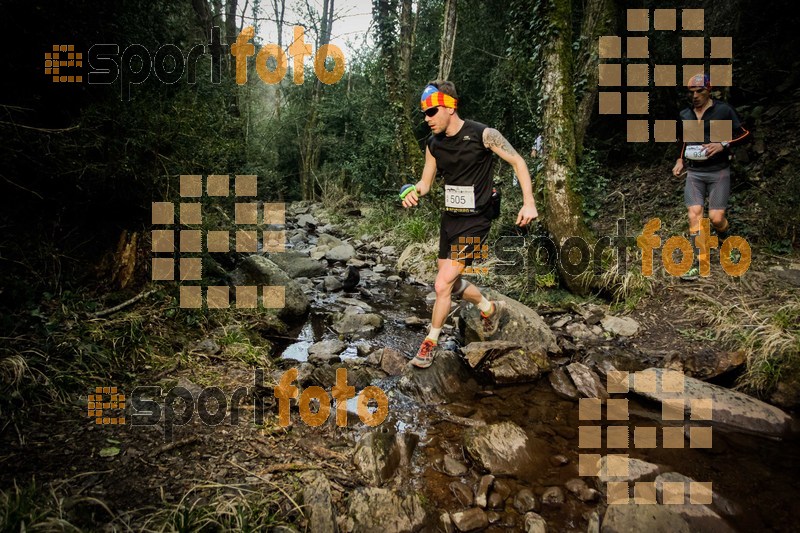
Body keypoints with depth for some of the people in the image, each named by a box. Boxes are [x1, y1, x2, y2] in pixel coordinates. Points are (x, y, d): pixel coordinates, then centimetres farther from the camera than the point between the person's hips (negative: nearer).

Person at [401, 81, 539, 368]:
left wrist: (529, 202, -14)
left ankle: (430, 344, 10)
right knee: (453, 283, 16)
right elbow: (426, 180, 11)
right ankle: (490, 308, 44)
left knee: (443, 285, -11)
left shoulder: (482, 134, -14)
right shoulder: (434, 144, 3)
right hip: (449, 219, 7)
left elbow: (518, 161, -6)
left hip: (474, 222, -7)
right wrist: (414, 192, -13)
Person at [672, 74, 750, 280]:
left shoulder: (723, 110, -3)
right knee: (694, 215, -8)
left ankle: (726, 241, 29)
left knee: (716, 217, -7)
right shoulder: (685, 115, 9)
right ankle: (698, 263, -4)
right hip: (694, 172, 3)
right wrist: (680, 160, 9)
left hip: (718, 172, -3)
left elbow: (744, 133, 0)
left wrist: (723, 144, -17)